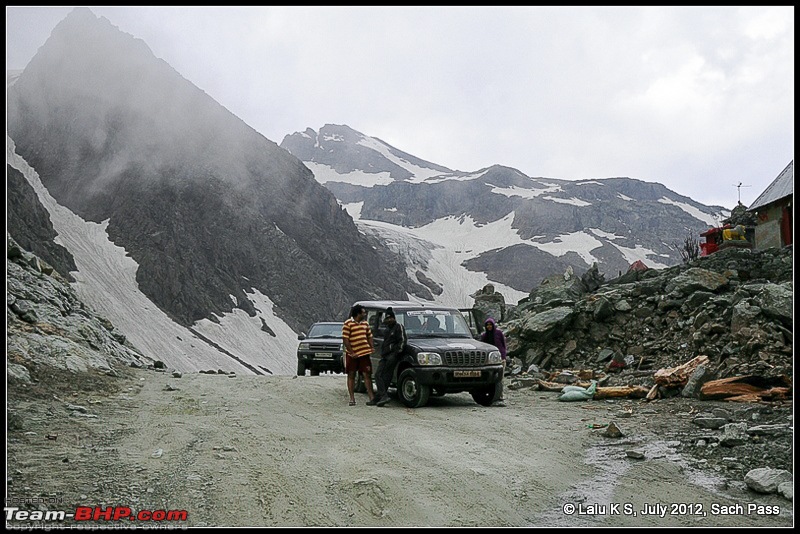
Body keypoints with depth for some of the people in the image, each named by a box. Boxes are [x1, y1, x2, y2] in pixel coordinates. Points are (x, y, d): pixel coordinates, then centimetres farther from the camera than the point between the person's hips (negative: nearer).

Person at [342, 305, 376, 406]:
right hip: (352, 354, -4)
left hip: (364, 353, 4)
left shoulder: (365, 324, 11)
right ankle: (352, 399, 10)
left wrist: (371, 349, 5)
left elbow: (369, 337, 18)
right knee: (351, 375, 5)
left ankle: (371, 397, 5)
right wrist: (352, 352, -16)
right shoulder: (348, 324, -9)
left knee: (367, 374, 2)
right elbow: (345, 339, -12)